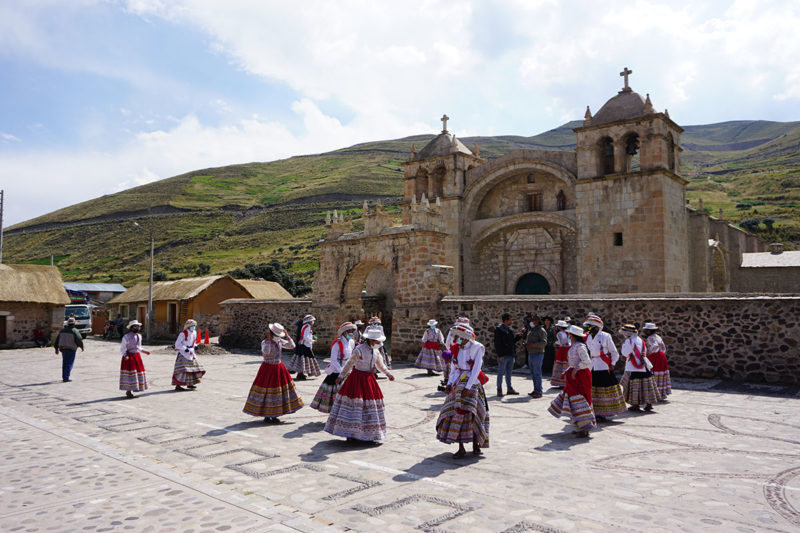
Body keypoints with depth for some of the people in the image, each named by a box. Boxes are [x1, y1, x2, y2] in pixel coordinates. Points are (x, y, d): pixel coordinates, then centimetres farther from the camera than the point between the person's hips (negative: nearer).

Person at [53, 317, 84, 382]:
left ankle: (64, 377, 23)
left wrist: (56, 348, 22)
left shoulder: (62, 331, 10)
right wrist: (81, 346, 0)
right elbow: (79, 339, -16)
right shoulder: (74, 331, -9)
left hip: (63, 348, 6)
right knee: (69, 363, -3)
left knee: (65, 363, 17)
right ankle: (66, 378, -9)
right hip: (71, 349, -6)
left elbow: (57, 340, 13)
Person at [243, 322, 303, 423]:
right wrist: (268, 339, -34)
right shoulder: (265, 342, -15)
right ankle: (266, 416, 11)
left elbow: (292, 346, 7)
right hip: (268, 368, -6)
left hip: (278, 368, 6)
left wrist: (286, 335, -2)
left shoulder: (280, 341, 4)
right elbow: (266, 351, -35)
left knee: (278, 391, 9)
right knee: (266, 392, -2)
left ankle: (274, 415, 20)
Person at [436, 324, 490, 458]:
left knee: (470, 414, -9)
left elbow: (476, 369, -13)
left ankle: (476, 444, 8)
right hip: (458, 382, 5)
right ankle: (461, 448, 4)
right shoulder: (457, 348, 8)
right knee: (456, 413, -1)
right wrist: (450, 383, 4)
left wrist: (467, 387, -18)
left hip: (472, 383, -5)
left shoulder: (477, 348, -8)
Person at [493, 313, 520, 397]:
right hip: (503, 355, -8)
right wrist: (500, 355, -19)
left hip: (510, 355, 8)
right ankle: (499, 390, 6)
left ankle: (510, 388, 24)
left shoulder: (510, 329, 14)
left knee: (509, 373, 15)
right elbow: (497, 343, -15)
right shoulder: (499, 329, -11)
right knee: (501, 373, 0)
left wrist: (519, 336, 3)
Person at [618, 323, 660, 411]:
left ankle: (635, 405, 2)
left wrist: (623, 345, 5)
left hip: (633, 368, -7)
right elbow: (644, 352, 19)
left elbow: (625, 353, -8)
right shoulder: (640, 340, 11)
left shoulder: (629, 341, -12)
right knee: (645, 386, 10)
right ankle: (648, 404, 15)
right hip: (644, 367, 7)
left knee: (634, 387, -1)